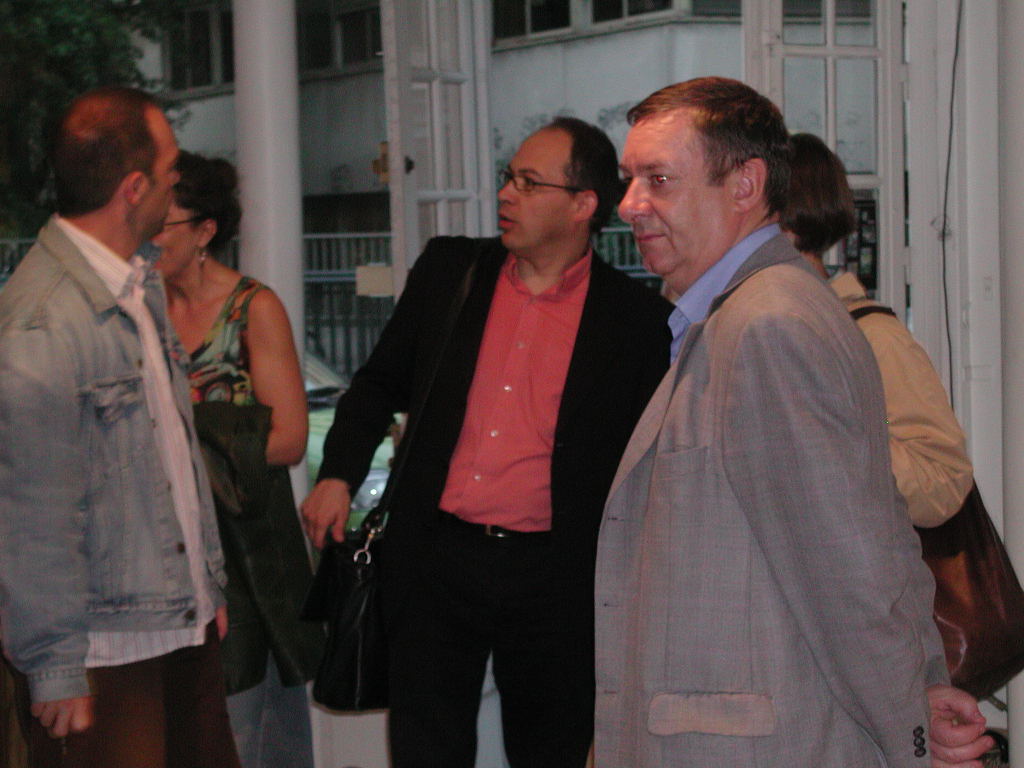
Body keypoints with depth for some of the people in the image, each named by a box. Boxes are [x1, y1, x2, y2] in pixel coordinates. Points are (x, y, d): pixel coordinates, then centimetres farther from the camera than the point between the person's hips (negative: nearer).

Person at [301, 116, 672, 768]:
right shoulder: (448, 270, 7)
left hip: (553, 575, -2)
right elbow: (380, 382, 16)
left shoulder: (636, 318, -2)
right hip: (437, 560, 2)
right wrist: (338, 474, 4)